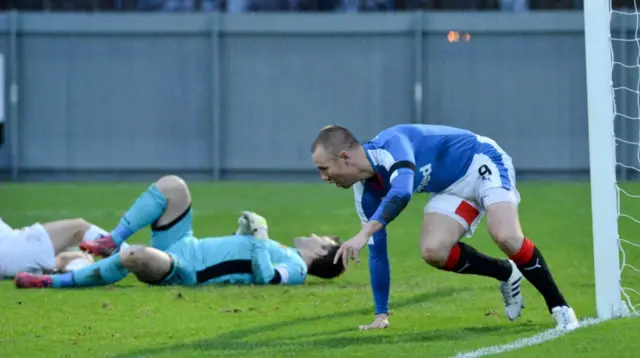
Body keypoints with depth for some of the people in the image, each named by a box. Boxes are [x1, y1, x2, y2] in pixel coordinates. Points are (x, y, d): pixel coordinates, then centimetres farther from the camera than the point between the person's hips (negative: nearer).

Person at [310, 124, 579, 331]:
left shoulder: (390, 144, -31)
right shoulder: (366, 194, -6)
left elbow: (402, 192, -50)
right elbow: (377, 253, 3)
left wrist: (363, 234, -58)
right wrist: (381, 314, 3)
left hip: (481, 161, -7)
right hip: (453, 188, 7)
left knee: (506, 237, -30)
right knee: (433, 251, -17)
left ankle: (559, 307, -13)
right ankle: (507, 274, 6)